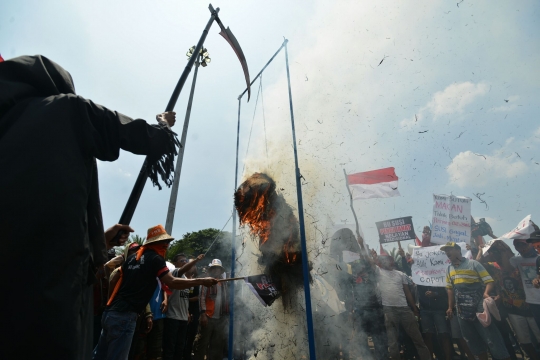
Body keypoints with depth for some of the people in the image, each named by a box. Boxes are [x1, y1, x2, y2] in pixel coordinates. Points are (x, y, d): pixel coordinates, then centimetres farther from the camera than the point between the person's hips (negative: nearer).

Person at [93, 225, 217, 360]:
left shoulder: (133, 257, 14)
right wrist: (201, 281, -16)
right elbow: (172, 283, -20)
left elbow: (113, 282, 19)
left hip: (110, 312, 9)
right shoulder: (155, 259, -11)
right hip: (124, 316, -9)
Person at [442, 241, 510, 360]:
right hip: (462, 312, 6)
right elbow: (450, 288, 13)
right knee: (473, 342, 16)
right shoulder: (449, 269, 8)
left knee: (491, 339, -1)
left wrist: (486, 293, -30)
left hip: (479, 310, -5)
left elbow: (489, 281, -11)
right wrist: (450, 307, 11)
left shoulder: (473, 264, -7)